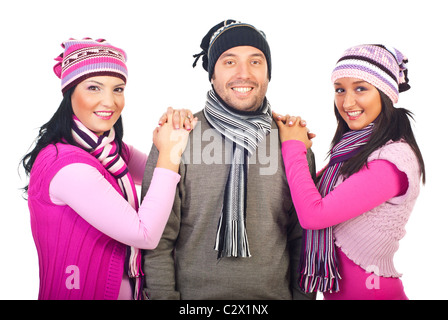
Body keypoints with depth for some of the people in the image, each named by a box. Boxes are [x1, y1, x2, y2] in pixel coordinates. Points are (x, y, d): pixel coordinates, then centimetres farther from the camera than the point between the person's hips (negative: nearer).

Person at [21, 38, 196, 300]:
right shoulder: (67, 165, -25)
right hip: (80, 293, -8)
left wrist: (178, 132, -11)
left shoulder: (113, 151, 0)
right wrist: (168, 153, -20)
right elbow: (146, 234, -25)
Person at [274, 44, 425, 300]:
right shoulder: (354, 147, 4)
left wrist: (294, 146, -15)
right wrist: (294, 146, -7)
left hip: (369, 290, -8)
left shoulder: (395, 158, -23)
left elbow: (313, 214, -28)